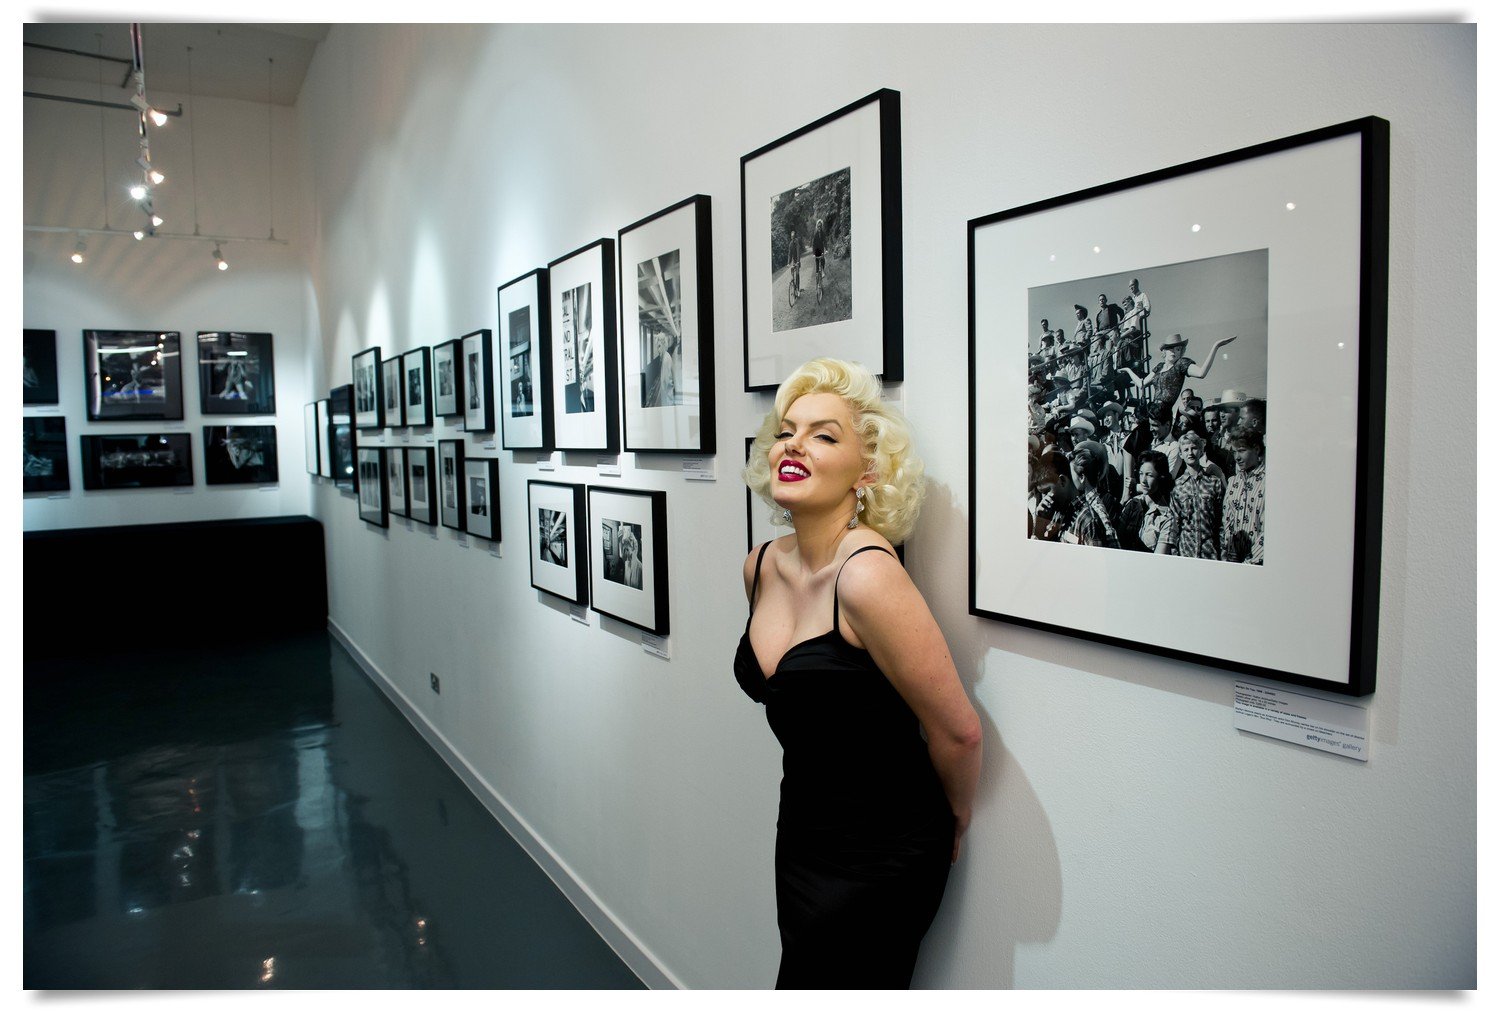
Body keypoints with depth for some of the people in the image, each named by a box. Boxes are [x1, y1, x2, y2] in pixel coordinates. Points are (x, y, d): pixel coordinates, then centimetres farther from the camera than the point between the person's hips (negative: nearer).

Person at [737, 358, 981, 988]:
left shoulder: (866, 575, -26)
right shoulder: (762, 566, -1)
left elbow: (957, 731, -18)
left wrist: (953, 820, -1)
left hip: (878, 856, -7)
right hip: (801, 833, 7)